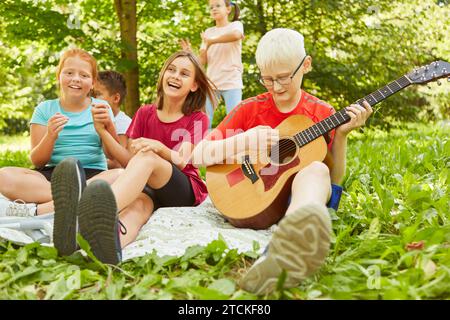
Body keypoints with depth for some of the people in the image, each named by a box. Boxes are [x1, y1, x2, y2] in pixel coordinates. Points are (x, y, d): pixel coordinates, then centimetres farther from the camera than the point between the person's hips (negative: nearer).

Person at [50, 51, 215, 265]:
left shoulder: (197, 119, 7)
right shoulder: (144, 113, 14)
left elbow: (181, 161, -11)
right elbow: (128, 161, 5)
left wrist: (158, 147, -32)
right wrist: (104, 132, -9)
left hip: (184, 191, -2)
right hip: (144, 187, 3)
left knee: (147, 157, -34)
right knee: (137, 204, -37)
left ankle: (96, 212, -66)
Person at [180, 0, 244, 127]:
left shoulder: (236, 25, 2)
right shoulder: (208, 32, 14)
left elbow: (236, 35, -25)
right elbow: (203, 61, 9)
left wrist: (211, 41, -14)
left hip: (231, 82, -4)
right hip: (211, 82, 4)